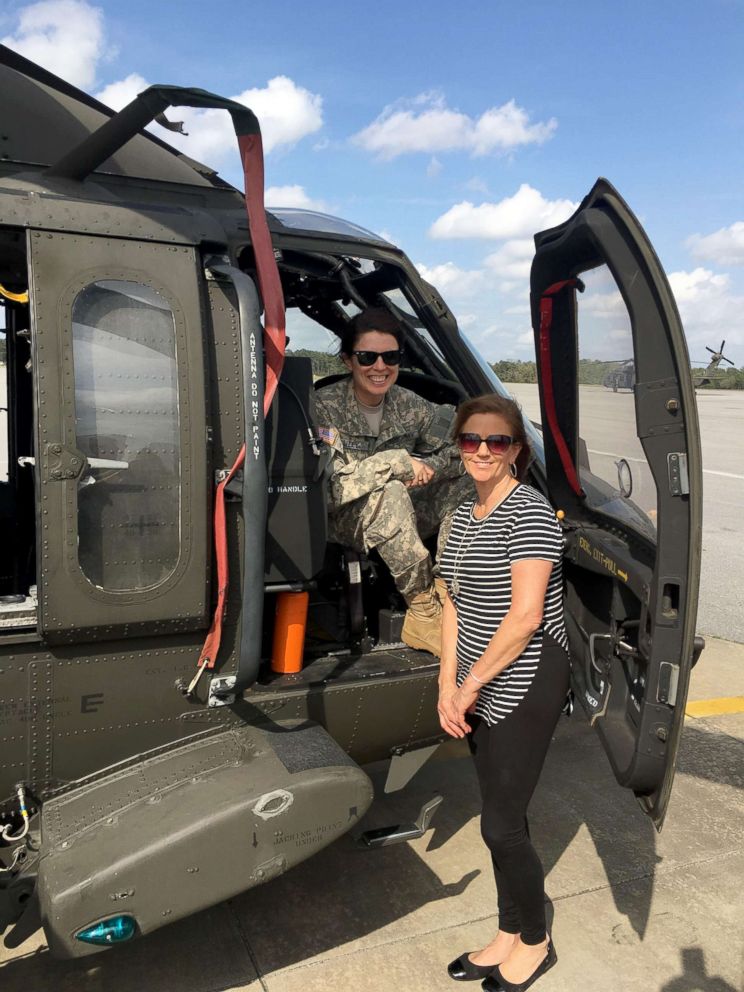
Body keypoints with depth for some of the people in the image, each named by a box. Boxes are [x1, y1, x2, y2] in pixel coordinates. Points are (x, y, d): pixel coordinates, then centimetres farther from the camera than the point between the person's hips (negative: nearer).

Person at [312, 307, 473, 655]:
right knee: (390, 493, -35)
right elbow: (328, 489, -27)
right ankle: (424, 613, -24)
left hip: (398, 523, 5)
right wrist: (397, 462, -25)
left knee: (465, 482, -12)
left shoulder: (410, 406, -2)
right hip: (339, 525, -5)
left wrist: (428, 467, -20)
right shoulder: (325, 407, -17)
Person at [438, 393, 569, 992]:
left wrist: (468, 685, -15)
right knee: (503, 816, 17)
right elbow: (455, 605, 10)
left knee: (501, 824, 1)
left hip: (526, 687, -7)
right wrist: (448, 684, 0)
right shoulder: (464, 516, 8)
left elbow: (525, 615, -21)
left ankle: (534, 944, 27)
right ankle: (508, 939, 34)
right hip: (479, 690, 7)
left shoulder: (529, 512, -16)